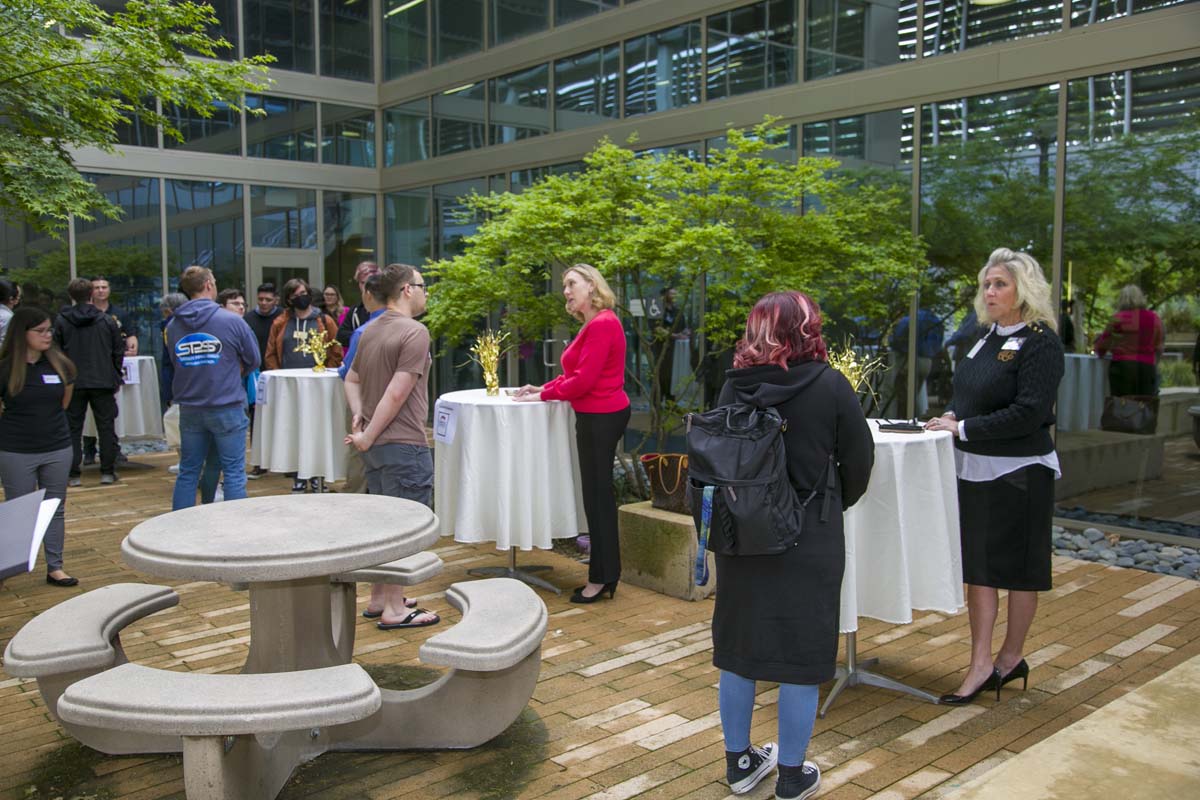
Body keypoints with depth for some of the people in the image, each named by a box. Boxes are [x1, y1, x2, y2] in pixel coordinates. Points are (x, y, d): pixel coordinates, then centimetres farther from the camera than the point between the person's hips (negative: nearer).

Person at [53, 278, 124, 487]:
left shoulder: (61, 321, -2)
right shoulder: (107, 321, 1)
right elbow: (118, 352, 4)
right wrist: (115, 379, 13)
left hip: (73, 383, 0)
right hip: (103, 382, 0)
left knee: (73, 428, 7)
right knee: (106, 427, 7)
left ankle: (72, 475, 6)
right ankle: (108, 473, 6)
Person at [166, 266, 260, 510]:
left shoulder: (173, 326, 1)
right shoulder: (232, 321, -10)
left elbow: (176, 362, 11)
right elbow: (253, 361, -1)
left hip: (189, 410, 4)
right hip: (227, 408, -4)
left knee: (187, 471, 14)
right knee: (234, 472, 4)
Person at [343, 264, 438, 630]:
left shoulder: (371, 330, 13)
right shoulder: (414, 332, -15)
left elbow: (352, 380, 20)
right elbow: (397, 394, -21)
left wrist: (358, 415, 6)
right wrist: (368, 435, -15)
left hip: (375, 445, 9)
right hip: (403, 445, -9)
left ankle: (378, 599, 28)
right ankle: (394, 609, 6)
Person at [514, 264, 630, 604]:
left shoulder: (602, 324, -17)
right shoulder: (593, 324, 16)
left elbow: (583, 380, -21)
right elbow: (575, 375, 18)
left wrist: (543, 396, -10)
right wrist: (542, 388, 8)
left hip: (602, 418, -11)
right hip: (596, 416, 11)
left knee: (598, 495, -3)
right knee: (598, 494, 14)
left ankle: (602, 578, 7)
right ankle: (606, 575, 24)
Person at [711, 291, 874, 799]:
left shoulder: (733, 386, -4)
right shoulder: (830, 386, -11)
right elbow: (859, 460, -3)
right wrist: (836, 504, 16)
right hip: (810, 539, -3)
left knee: (738, 646, 16)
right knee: (801, 658, 8)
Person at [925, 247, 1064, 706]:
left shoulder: (1040, 342, -13)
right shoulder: (989, 337, 11)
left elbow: (1029, 413, -21)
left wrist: (963, 428, -19)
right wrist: (951, 416, 0)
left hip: (1018, 473, -8)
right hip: (975, 470, 8)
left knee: (1018, 566, 8)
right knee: (977, 564, 9)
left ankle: (1011, 657, 24)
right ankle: (981, 664, 16)